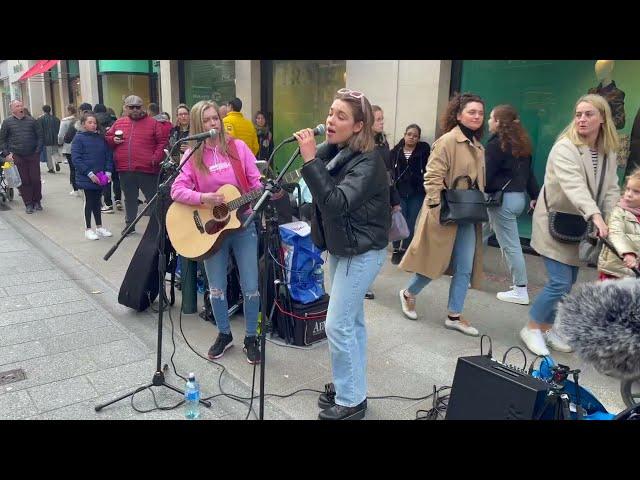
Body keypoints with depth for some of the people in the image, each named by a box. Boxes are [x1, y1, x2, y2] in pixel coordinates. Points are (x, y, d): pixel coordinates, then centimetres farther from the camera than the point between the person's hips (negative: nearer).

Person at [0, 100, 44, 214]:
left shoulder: (31, 120, 4)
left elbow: (40, 136, 6)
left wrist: (38, 151, -3)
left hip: (33, 156, 0)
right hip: (18, 157, 0)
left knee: (36, 179, 2)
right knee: (24, 181, 3)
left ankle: (37, 201, 18)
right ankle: (28, 203, 11)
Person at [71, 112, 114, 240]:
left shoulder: (100, 138, 6)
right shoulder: (79, 138, -6)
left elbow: (108, 155, 8)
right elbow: (76, 159, -11)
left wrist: (108, 171, -4)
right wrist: (89, 173, -17)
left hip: (101, 177, 4)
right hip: (87, 177, -4)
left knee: (97, 202, 14)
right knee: (89, 202, 4)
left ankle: (99, 227, 25)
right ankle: (88, 229, 15)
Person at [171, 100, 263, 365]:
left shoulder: (238, 147, 1)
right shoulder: (192, 155, -1)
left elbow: (256, 182, 1)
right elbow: (176, 190, -8)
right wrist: (203, 198, -24)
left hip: (242, 223, 0)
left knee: (251, 287, 0)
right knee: (216, 289, 9)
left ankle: (251, 338, 19)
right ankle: (224, 335, 31)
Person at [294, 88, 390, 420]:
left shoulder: (368, 163, -21)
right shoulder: (335, 152, 4)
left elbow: (335, 203, -33)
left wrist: (310, 159, -34)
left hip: (362, 252, -9)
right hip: (340, 248, 9)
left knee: (337, 325, -5)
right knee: (352, 322, 16)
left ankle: (351, 401, 11)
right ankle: (352, 391, 30)